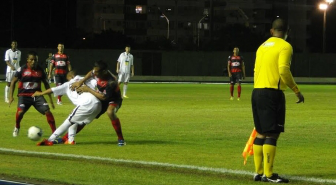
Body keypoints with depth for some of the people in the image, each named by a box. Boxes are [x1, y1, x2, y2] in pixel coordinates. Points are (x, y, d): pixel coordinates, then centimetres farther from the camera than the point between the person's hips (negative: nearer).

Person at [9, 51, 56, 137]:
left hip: (37, 95, 2)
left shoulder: (40, 70, 3)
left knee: (47, 111, -15)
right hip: (24, 95, -2)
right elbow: (13, 81, 2)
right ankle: (16, 128, 7)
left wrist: (50, 99, 12)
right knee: (20, 111, -25)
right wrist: (11, 96, -6)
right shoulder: (22, 69, -5)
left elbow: (46, 84, 14)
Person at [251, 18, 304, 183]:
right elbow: (284, 71, -17)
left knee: (261, 133, 12)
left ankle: (259, 172, 14)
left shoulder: (262, 46, 17)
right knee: (272, 134, -7)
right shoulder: (285, 46, -6)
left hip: (257, 92, 8)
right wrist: (297, 91, -9)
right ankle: (268, 174, -9)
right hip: (272, 93, -8)